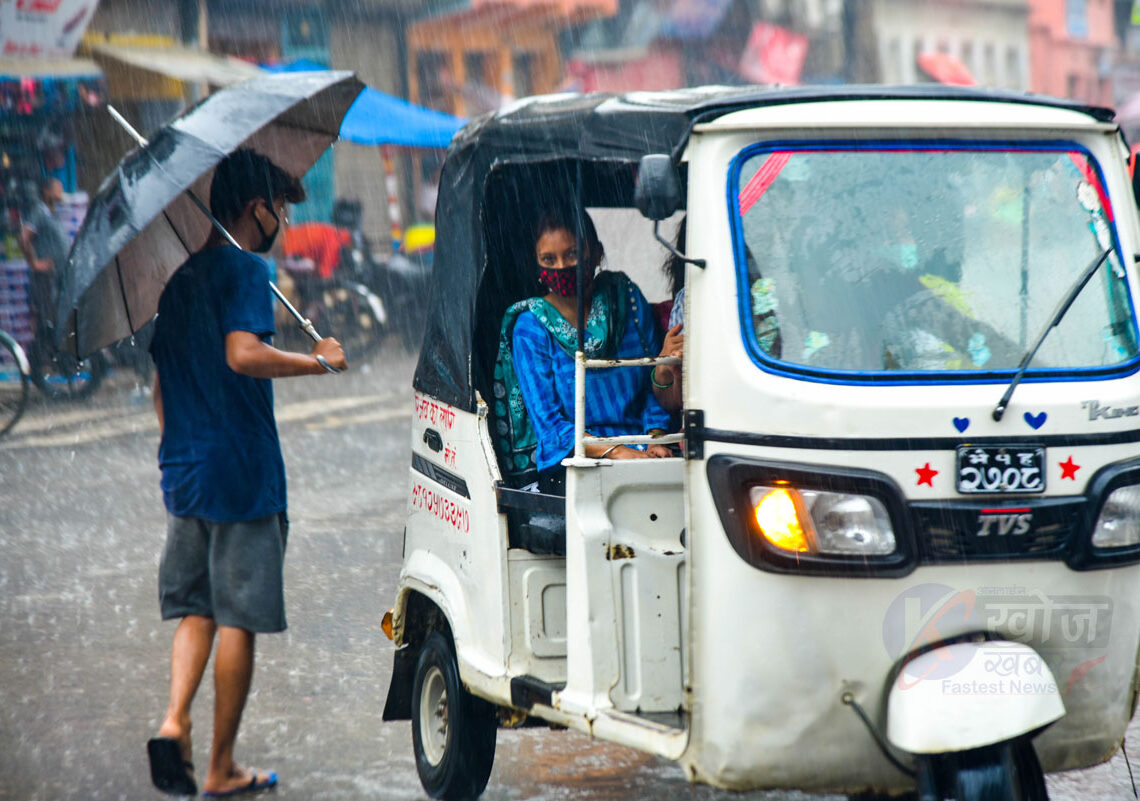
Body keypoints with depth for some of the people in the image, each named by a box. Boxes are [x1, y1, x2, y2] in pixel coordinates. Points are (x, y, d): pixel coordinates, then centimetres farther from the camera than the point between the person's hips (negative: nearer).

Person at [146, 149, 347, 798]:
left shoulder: (179, 275, 13)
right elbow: (243, 353, -28)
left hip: (184, 470, 7)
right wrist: (319, 361, -16)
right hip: (242, 472, -7)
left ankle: (174, 722, -6)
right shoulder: (245, 270, -12)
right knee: (238, 619, 1)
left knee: (195, 609, 15)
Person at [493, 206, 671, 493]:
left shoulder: (628, 298, 11)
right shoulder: (531, 327, 2)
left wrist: (656, 440, -6)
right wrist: (614, 452, -19)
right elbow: (548, 424, -4)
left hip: (639, 453, 4)